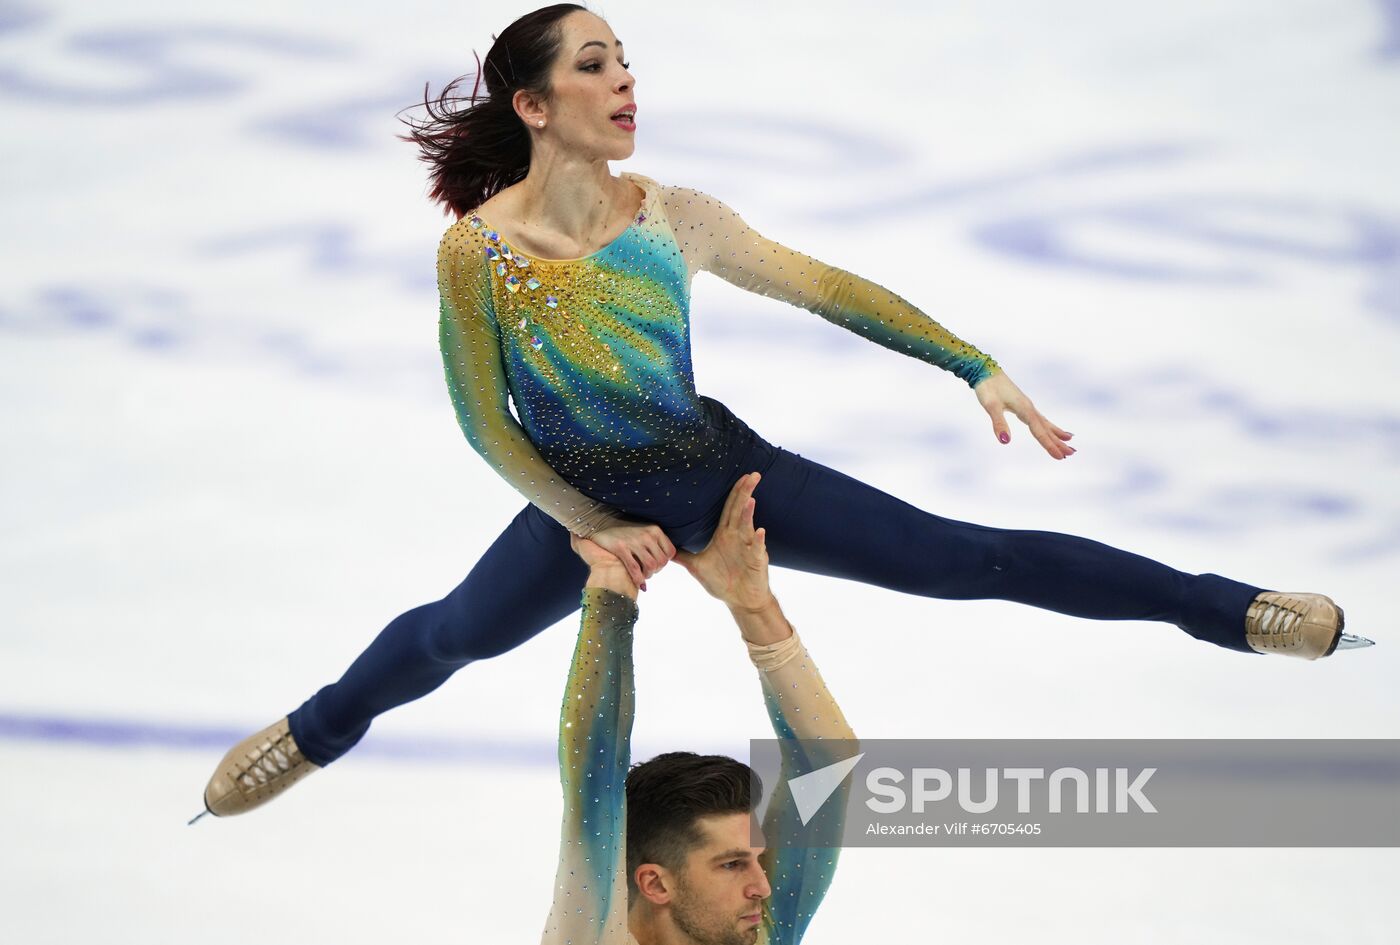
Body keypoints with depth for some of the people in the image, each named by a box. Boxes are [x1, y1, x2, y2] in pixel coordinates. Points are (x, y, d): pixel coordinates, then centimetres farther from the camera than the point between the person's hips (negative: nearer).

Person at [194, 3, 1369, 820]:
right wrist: (597, 531, -10)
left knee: (969, 559, -4)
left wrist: (977, 367, -7)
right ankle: (313, 732, 47)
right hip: (587, 505, -1)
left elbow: (826, 287, -5)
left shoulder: (670, 216, -13)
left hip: (720, 469, 1)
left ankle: (1231, 612, -2)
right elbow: (486, 425, -9)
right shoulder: (476, 250, -19)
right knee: (452, 634, 13)